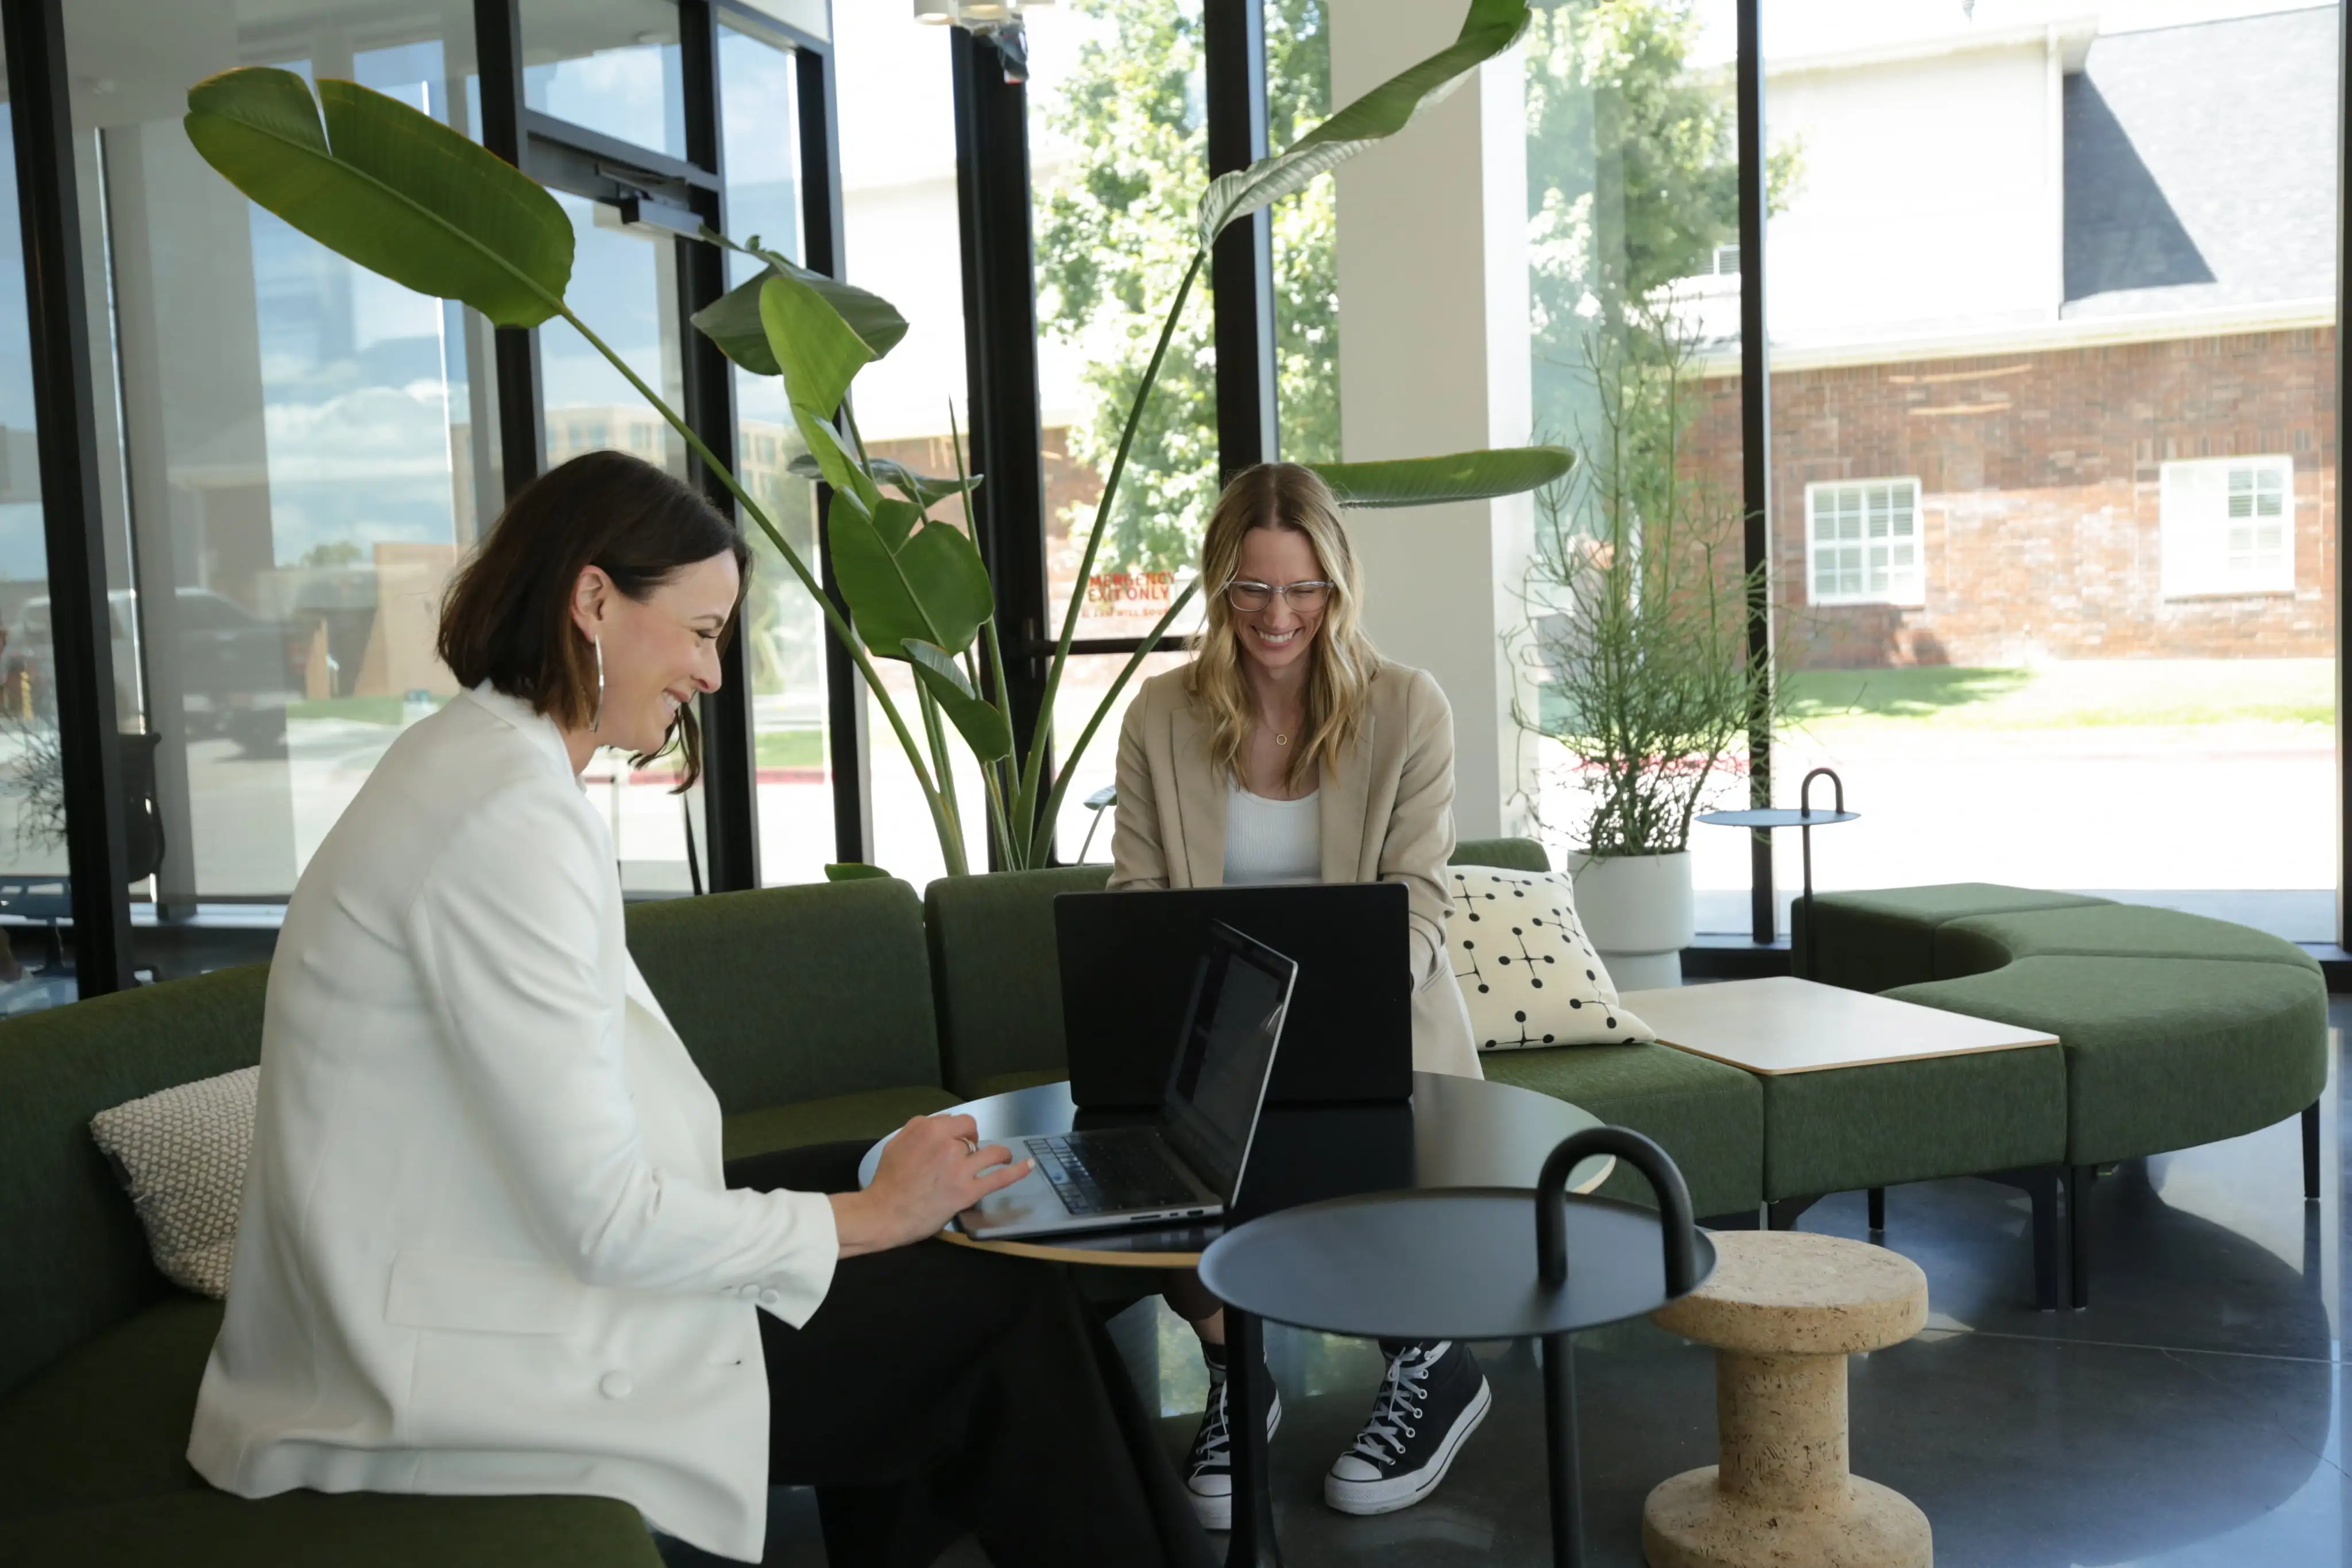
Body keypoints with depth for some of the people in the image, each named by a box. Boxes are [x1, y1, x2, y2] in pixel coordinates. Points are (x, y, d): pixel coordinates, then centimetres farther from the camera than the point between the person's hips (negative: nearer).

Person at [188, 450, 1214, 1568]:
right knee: (1008, 1317, -4)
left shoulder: (478, 762, 9)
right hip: (456, 1389, -9)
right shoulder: (509, 815, -21)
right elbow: (606, 1221, -22)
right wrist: (875, 1214, -10)